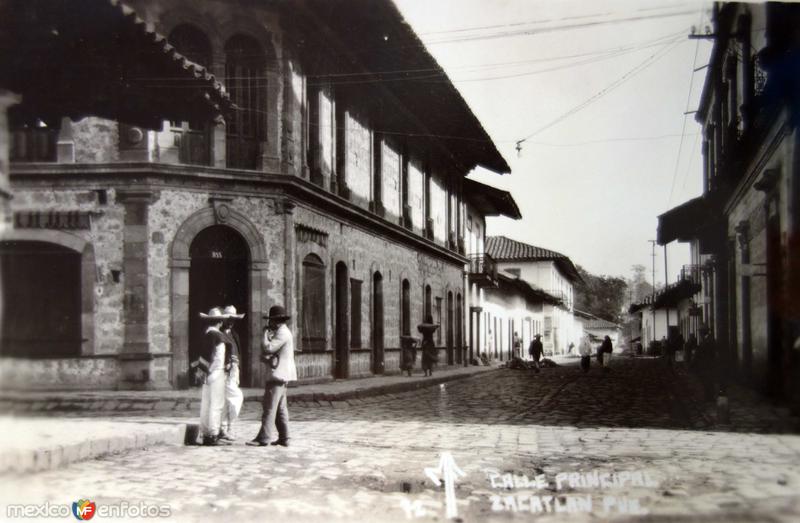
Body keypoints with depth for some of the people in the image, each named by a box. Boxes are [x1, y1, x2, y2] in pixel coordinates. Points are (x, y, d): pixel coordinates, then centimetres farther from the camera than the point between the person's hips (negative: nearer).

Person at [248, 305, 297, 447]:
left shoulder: (282, 333, -13)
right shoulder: (282, 332, 20)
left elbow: (267, 348, -23)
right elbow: (266, 352, 20)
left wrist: (265, 333, -9)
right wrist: (266, 357, -2)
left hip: (278, 375, -11)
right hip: (281, 375, 11)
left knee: (269, 406, -9)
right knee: (280, 408, 11)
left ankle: (264, 438, -9)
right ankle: (284, 438, 13)